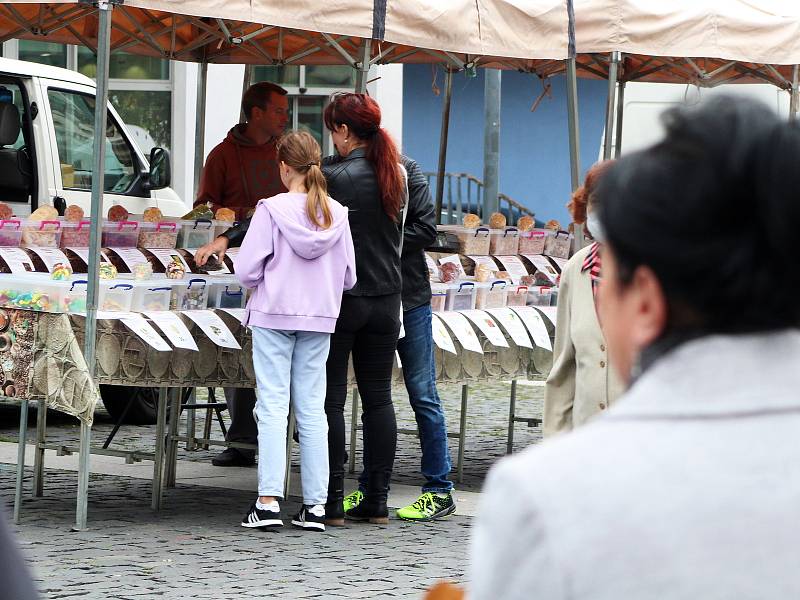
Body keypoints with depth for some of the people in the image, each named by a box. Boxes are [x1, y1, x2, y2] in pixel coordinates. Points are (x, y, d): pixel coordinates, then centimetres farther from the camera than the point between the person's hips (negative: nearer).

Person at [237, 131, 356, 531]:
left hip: (273, 316, -3)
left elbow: (247, 270, -12)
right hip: (319, 318, 3)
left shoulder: (272, 209, -11)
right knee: (313, 409, 7)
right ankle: (315, 505, 7)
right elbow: (348, 276, 6)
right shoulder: (336, 214, 1)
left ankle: (269, 500, -8)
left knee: (273, 406, -2)